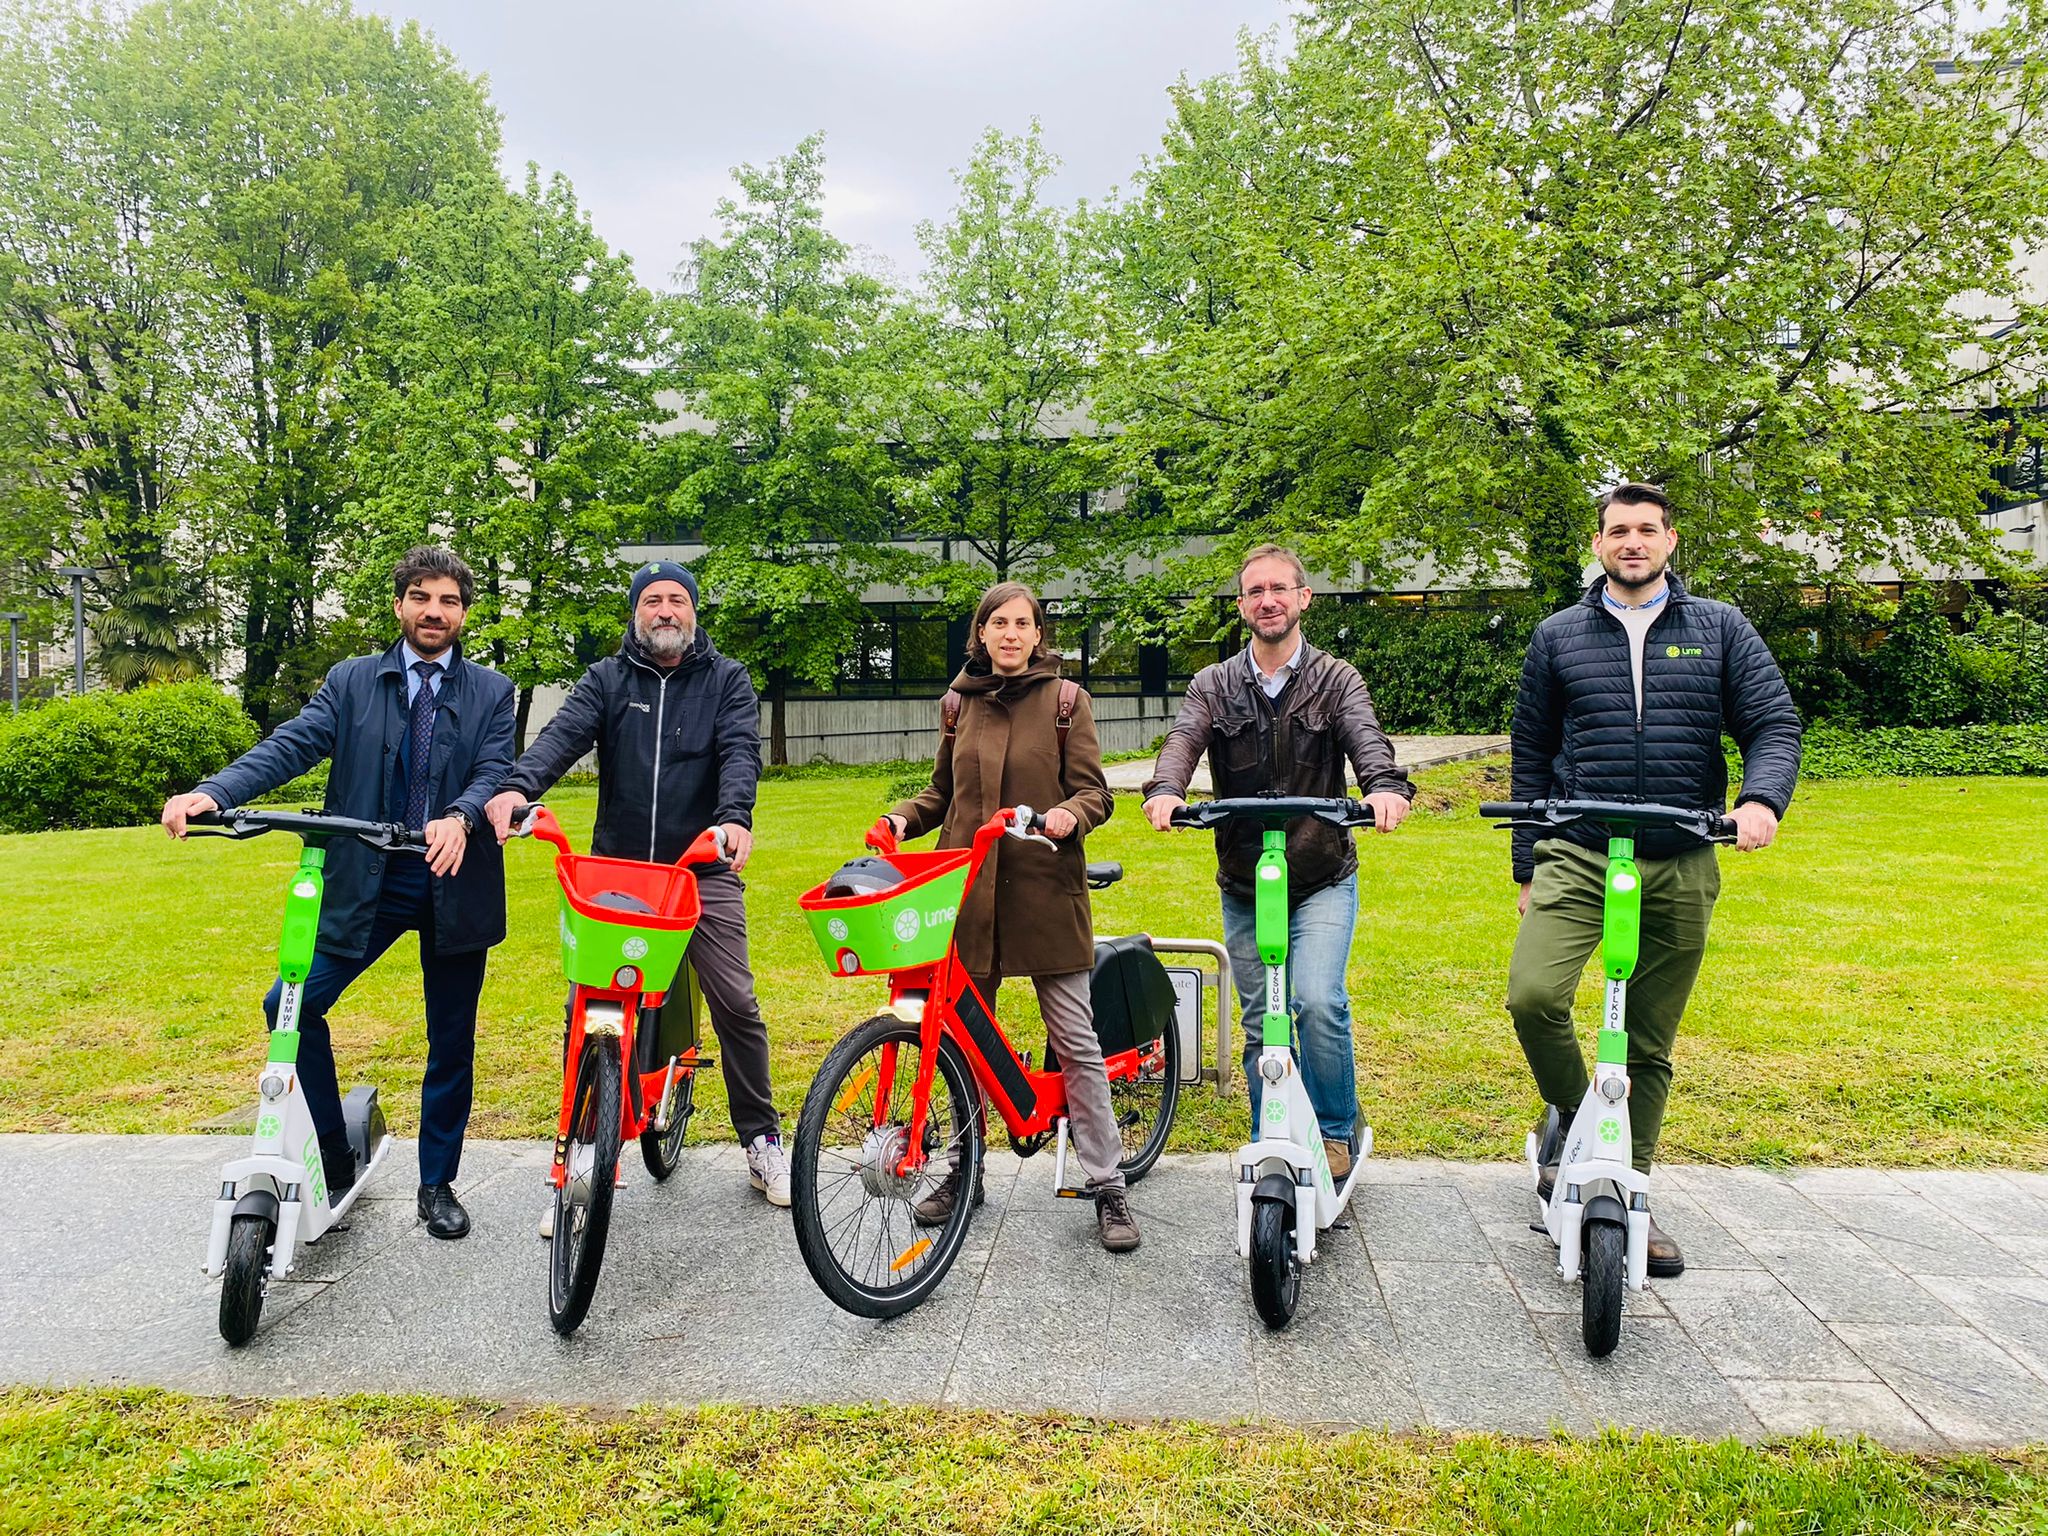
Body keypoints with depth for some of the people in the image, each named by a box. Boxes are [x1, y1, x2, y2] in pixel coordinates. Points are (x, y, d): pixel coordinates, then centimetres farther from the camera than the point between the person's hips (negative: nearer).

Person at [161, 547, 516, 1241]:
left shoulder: (490, 692, 4)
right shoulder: (352, 682, 6)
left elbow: (495, 770, -10)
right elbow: (290, 745, -6)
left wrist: (460, 817, -32)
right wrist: (211, 793, -24)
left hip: (455, 888, -1)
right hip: (366, 885, 1)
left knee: (451, 1043, 8)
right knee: (291, 1004, -10)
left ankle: (437, 1184, 26)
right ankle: (334, 1160, 9)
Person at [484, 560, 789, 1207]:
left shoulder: (726, 680, 5)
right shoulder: (607, 680, 7)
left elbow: (740, 751, -12)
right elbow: (563, 734, -11)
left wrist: (735, 818, -32)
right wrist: (517, 787, -31)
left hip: (705, 870, -1)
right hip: (616, 869, 1)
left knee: (736, 1007, -1)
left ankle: (762, 1140, 18)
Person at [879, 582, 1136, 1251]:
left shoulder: (1065, 700, 1)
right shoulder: (958, 704, 10)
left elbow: (1095, 792, -3)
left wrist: (1068, 814, -24)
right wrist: (903, 817, -1)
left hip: (1045, 888, -3)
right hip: (967, 889, 4)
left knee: (1076, 1040, -1)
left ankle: (1108, 1186, 9)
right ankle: (965, 1168, 29)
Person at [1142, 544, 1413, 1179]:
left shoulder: (1336, 680, 1)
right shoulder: (1214, 686, 6)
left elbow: (1367, 739, -17)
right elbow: (1183, 740, -12)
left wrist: (1385, 787, -41)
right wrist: (1165, 791, -36)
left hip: (1323, 881, -2)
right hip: (1243, 885, 2)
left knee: (1318, 1002, -19)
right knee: (1260, 1024, 8)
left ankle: (1336, 1131, 5)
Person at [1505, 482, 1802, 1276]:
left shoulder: (1720, 628, 8)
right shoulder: (1559, 636, 9)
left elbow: (1775, 724, 3)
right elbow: (1532, 756, 12)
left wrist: (1762, 798, -19)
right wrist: (1528, 869, 10)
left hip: (1682, 866, 1)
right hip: (1577, 857, 0)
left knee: (1650, 1045, 8)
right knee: (1533, 995, -23)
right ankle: (1572, 1119, 6)